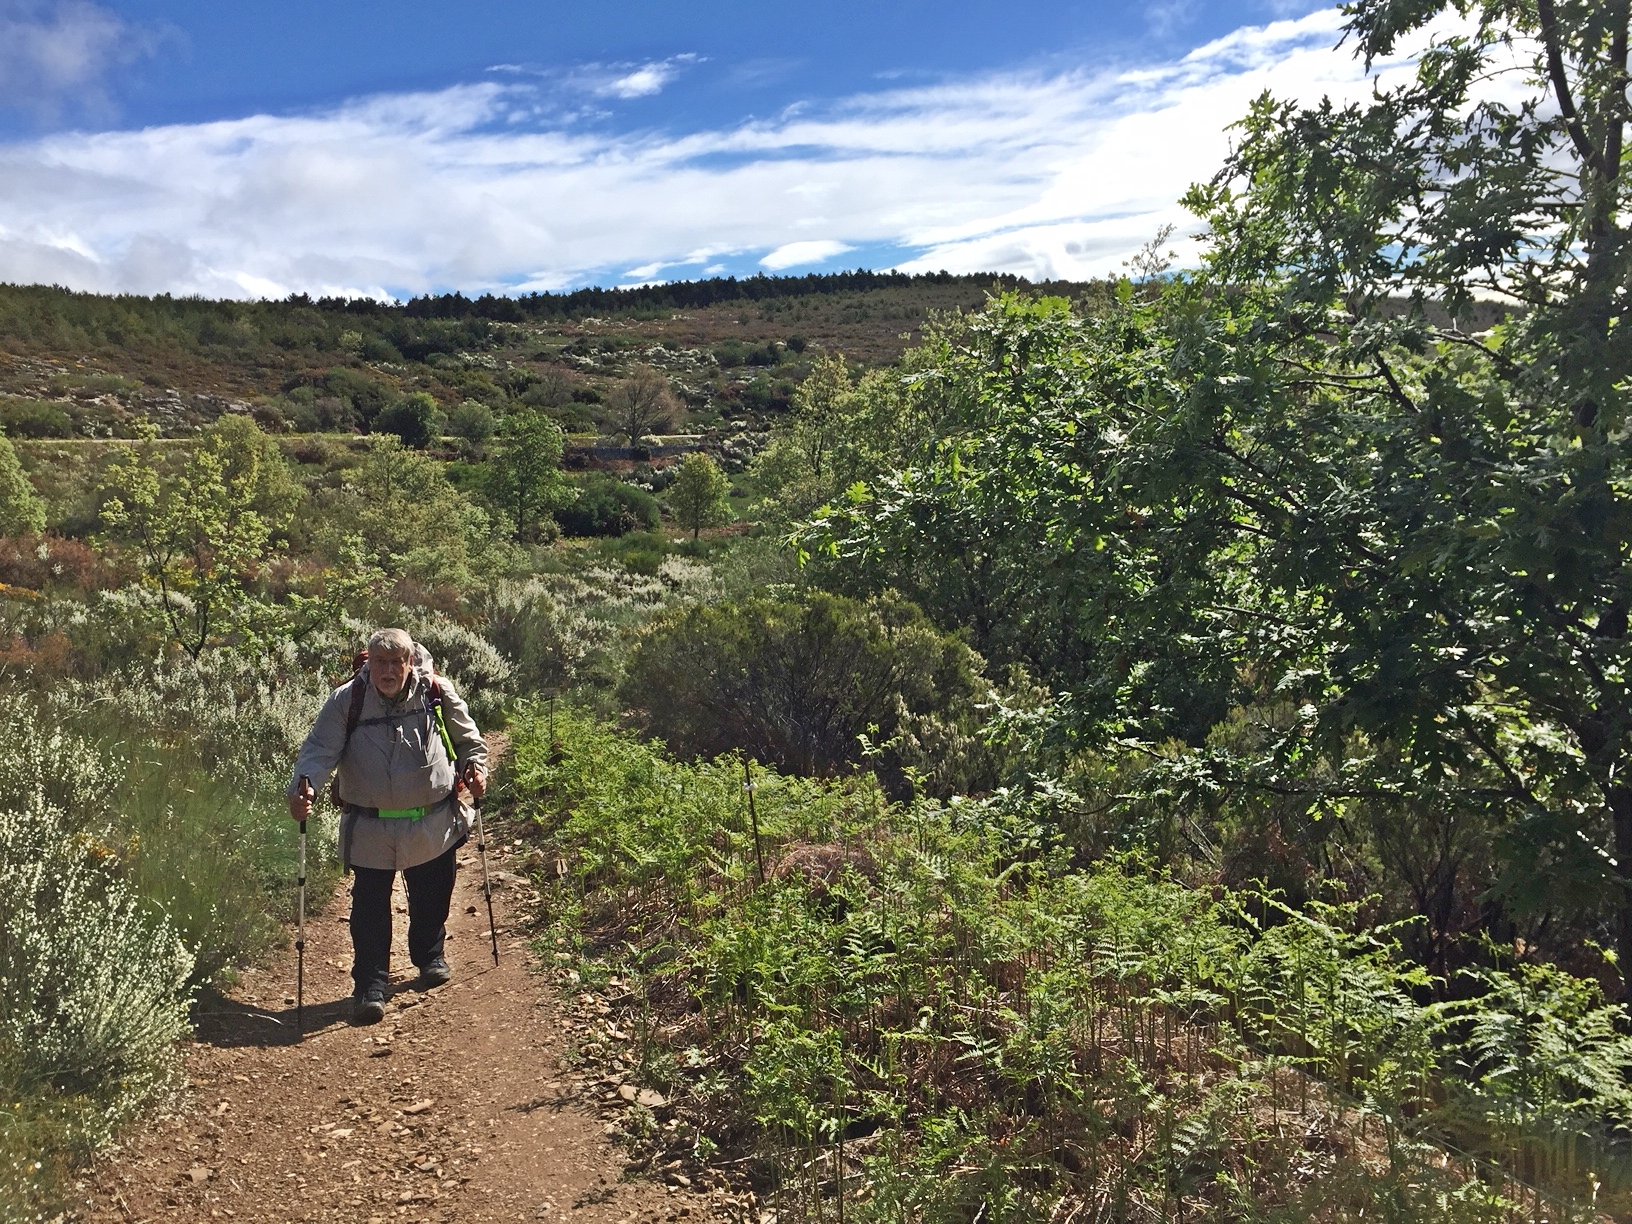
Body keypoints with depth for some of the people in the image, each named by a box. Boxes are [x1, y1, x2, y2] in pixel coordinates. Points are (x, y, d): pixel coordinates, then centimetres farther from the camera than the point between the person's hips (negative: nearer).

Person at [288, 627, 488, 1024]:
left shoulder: (438, 693, -4)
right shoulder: (345, 701, -8)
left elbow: (467, 738, 10)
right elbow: (319, 749, -12)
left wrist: (475, 766, -6)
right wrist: (303, 787, -29)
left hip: (434, 825, 2)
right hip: (370, 830, -2)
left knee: (431, 898, 18)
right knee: (370, 907, -1)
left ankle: (430, 957, 43)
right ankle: (370, 984, 13)